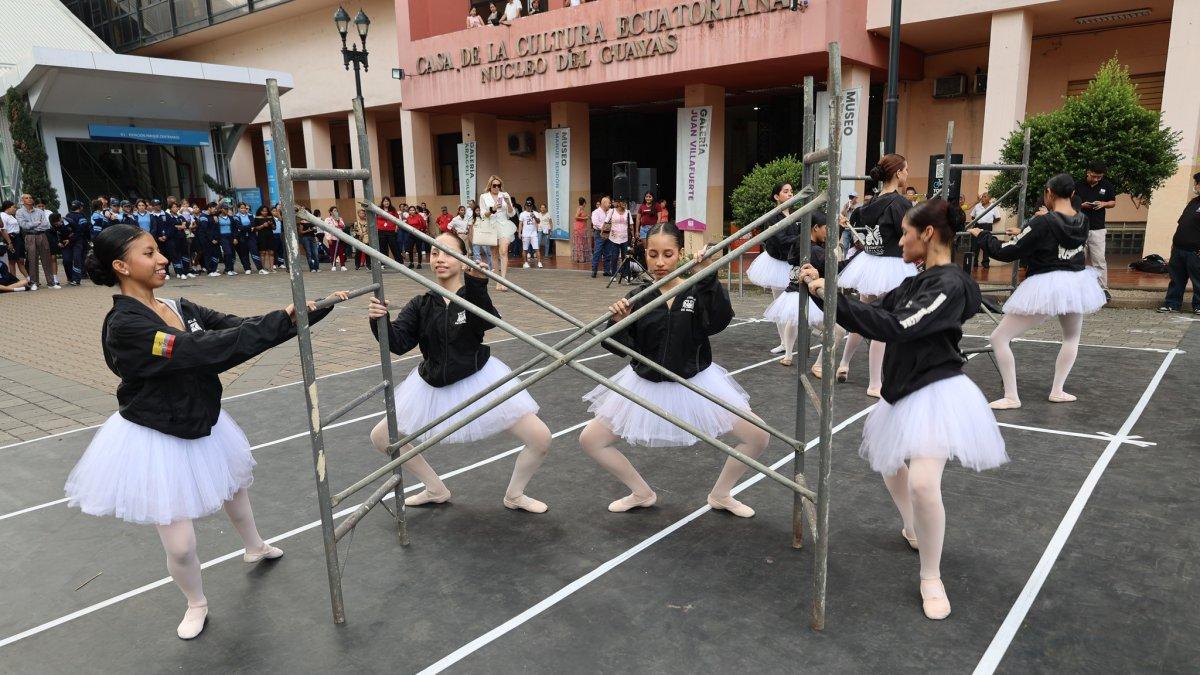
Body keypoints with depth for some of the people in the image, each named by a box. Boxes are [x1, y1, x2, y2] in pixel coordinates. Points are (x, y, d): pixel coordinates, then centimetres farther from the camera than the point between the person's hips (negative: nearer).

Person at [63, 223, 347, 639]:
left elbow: (237, 327, -8)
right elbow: (208, 349, -36)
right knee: (180, 546, -1)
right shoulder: (124, 326, -27)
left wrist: (311, 311, -17)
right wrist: (282, 318, -34)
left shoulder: (180, 309, -3)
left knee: (235, 487, 30)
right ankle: (196, 604, 31)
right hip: (155, 443, -8)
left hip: (202, 427, 8)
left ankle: (254, 548, 60)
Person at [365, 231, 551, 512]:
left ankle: (514, 495, 19)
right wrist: (380, 321, -32)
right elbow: (398, 343, -13)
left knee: (541, 439, -11)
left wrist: (477, 285, -49)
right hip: (433, 386, 4)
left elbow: (489, 322, -34)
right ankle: (437, 490, 25)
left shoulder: (473, 295, -12)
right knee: (380, 437, 6)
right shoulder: (421, 304, -4)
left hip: (479, 381, -3)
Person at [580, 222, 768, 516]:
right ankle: (642, 493, 20)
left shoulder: (698, 291, -11)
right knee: (590, 440, -3)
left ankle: (720, 495, 20)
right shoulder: (637, 298, -9)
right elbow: (624, 348, -10)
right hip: (646, 385, 1)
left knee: (758, 437, -7)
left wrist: (707, 279, -36)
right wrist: (618, 323, -28)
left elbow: (719, 321, -30)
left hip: (695, 382, -1)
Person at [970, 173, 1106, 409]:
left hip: (1044, 287, -7)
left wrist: (983, 235, 3)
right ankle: (1057, 391, 28)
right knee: (1072, 336, 32)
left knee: (999, 338, 0)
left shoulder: (1042, 222, -14)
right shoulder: (1083, 221, 4)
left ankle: (1011, 397, -2)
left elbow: (1006, 253, -12)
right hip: (1076, 283, 7)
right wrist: (1023, 234, 26)